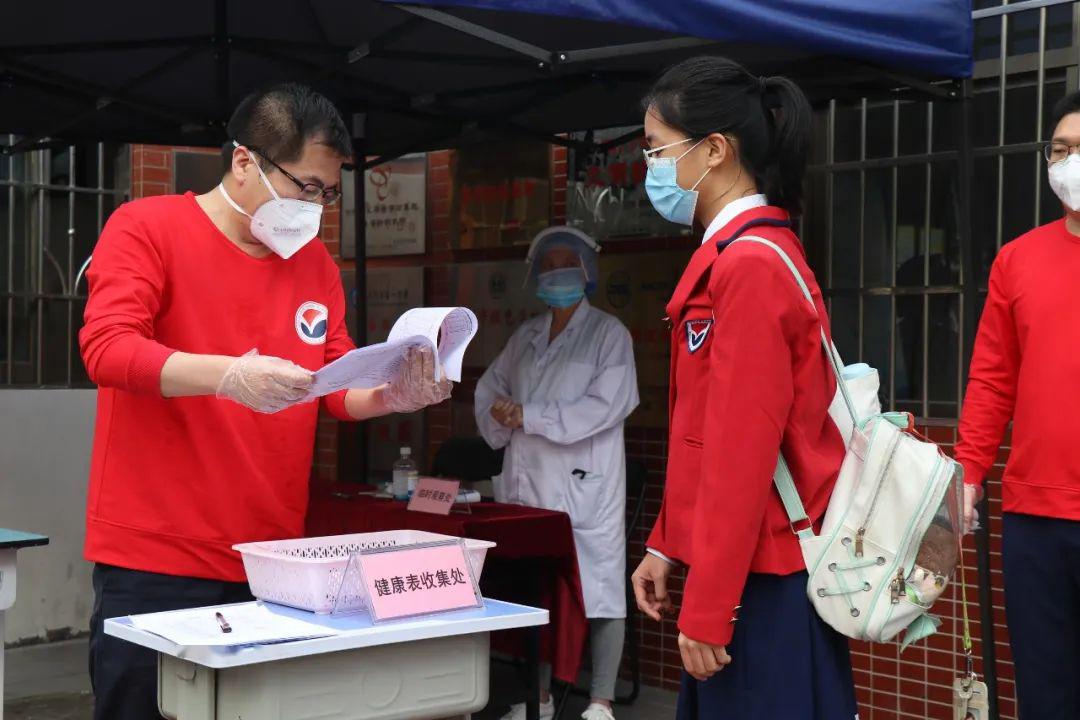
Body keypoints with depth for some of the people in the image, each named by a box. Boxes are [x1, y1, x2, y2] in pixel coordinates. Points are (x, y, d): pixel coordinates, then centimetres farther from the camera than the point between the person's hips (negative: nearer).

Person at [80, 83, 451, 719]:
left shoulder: (316, 265, 11)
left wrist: (390, 396, -11)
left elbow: (339, 390, 12)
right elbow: (105, 348, -17)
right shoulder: (146, 228, -4)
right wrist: (228, 374, -32)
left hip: (272, 565, 4)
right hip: (153, 562, -4)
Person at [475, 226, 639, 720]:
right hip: (528, 483, 5)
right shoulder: (525, 337, 16)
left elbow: (607, 405, -13)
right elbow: (490, 389, 24)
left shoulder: (608, 334, -1)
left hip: (586, 485, -5)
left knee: (598, 588, -4)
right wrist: (501, 427, 2)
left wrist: (528, 417, -14)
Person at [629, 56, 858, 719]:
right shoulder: (739, 254, 13)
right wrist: (666, 544, 18)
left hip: (764, 581, -9)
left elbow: (743, 451, -20)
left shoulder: (749, 266, -17)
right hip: (745, 562, 9)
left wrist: (706, 610, -17)